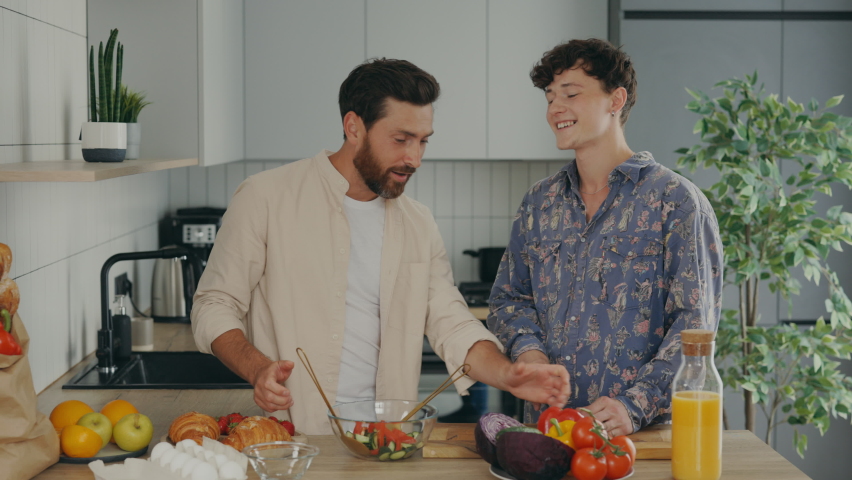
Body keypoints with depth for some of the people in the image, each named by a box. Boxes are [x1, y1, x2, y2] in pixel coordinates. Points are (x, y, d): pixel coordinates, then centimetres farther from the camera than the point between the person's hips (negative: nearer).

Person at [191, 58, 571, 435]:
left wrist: (507, 375, -8)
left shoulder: (419, 225, 16)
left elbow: (451, 324, 12)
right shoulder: (266, 197, 1)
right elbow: (214, 306, 2)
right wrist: (257, 369, -17)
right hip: (291, 435, -4)